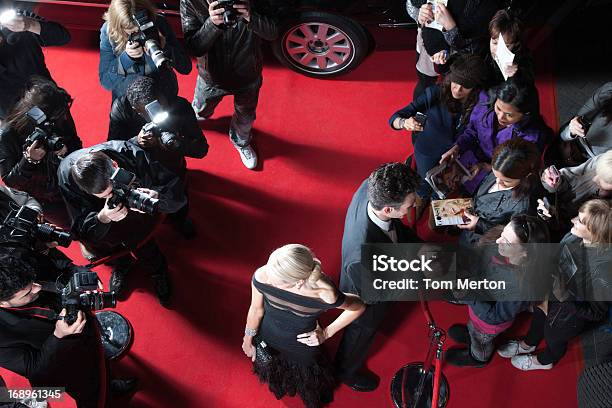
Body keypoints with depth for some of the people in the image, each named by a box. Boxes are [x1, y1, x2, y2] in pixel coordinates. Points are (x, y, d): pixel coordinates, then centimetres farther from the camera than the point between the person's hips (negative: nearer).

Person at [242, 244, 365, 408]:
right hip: (267, 341, 2)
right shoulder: (262, 277, -35)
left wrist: (327, 332, -14)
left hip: (303, 349, -1)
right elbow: (256, 309, -12)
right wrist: (248, 340, 4)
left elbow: (358, 307, -17)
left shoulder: (325, 295, -40)